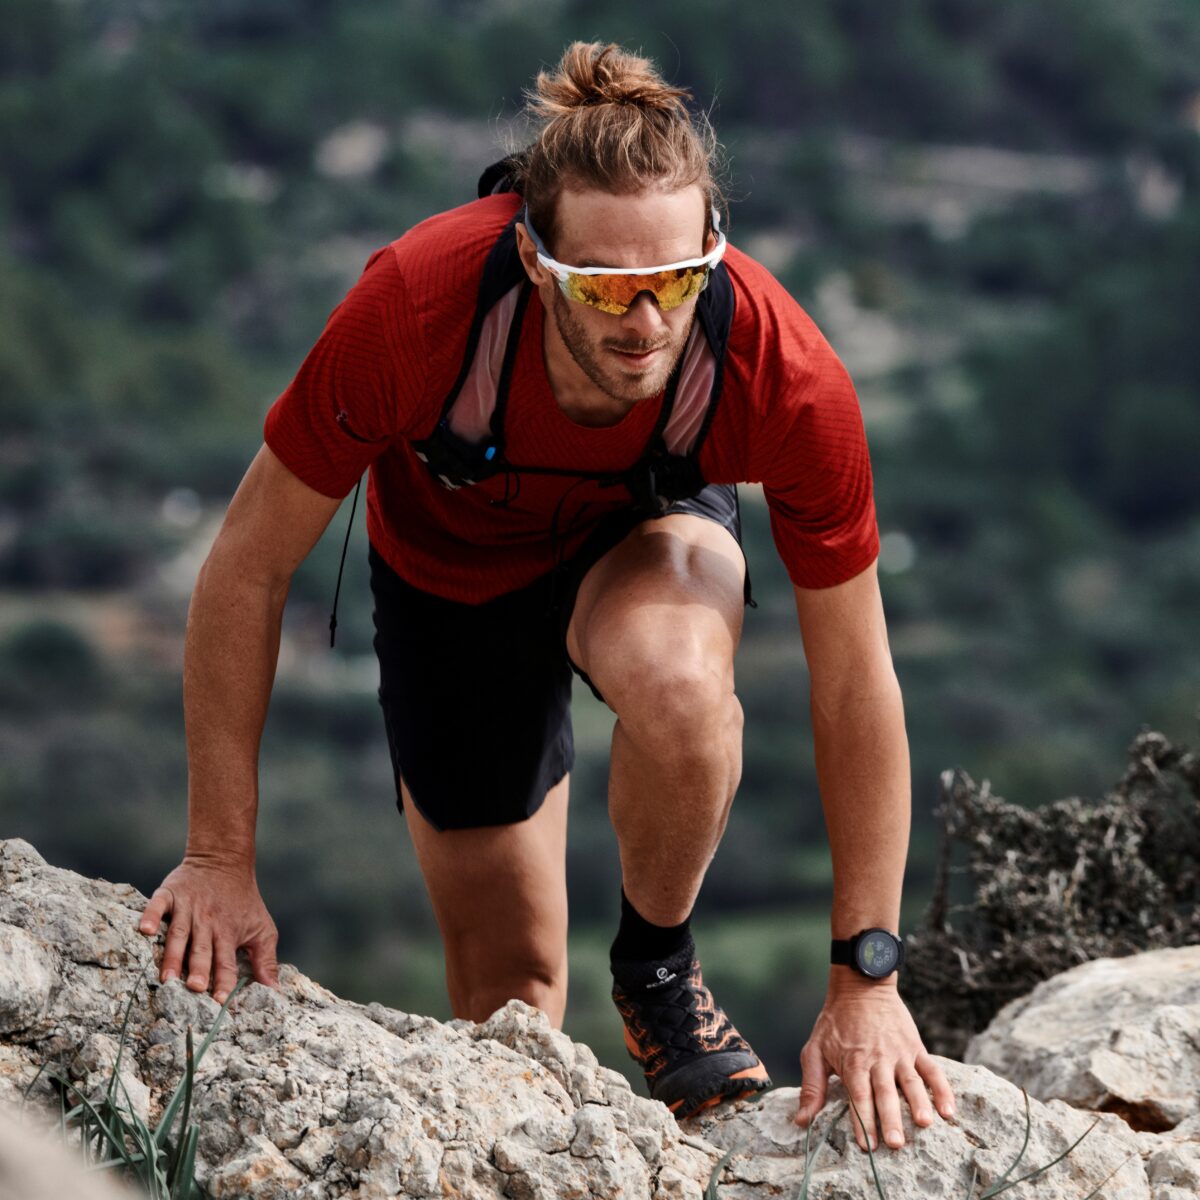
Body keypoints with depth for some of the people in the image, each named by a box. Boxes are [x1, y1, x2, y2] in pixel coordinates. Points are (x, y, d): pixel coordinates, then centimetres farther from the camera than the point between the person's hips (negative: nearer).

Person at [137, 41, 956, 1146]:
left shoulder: (787, 377, -36)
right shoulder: (415, 308, -39)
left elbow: (855, 685, -22)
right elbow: (249, 568, -23)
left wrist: (865, 981, -18)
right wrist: (221, 859, -21)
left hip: (646, 529, 0)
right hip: (450, 568, 0)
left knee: (679, 684, -37)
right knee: (511, 993, -1)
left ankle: (659, 966, -7)